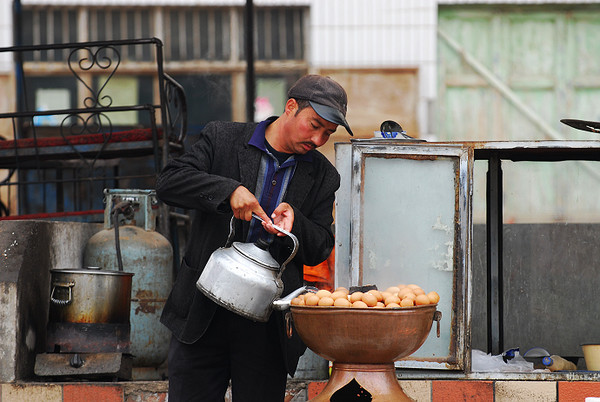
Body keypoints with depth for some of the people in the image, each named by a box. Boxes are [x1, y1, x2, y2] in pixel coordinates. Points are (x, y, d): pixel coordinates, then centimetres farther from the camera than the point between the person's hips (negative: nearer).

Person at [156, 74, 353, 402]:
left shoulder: (323, 176, 8)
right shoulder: (222, 138, 3)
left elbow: (320, 250, 6)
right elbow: (169, 182, -7)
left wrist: (293, 221, -15)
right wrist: (229, 190, -20)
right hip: (204, 312, -1)